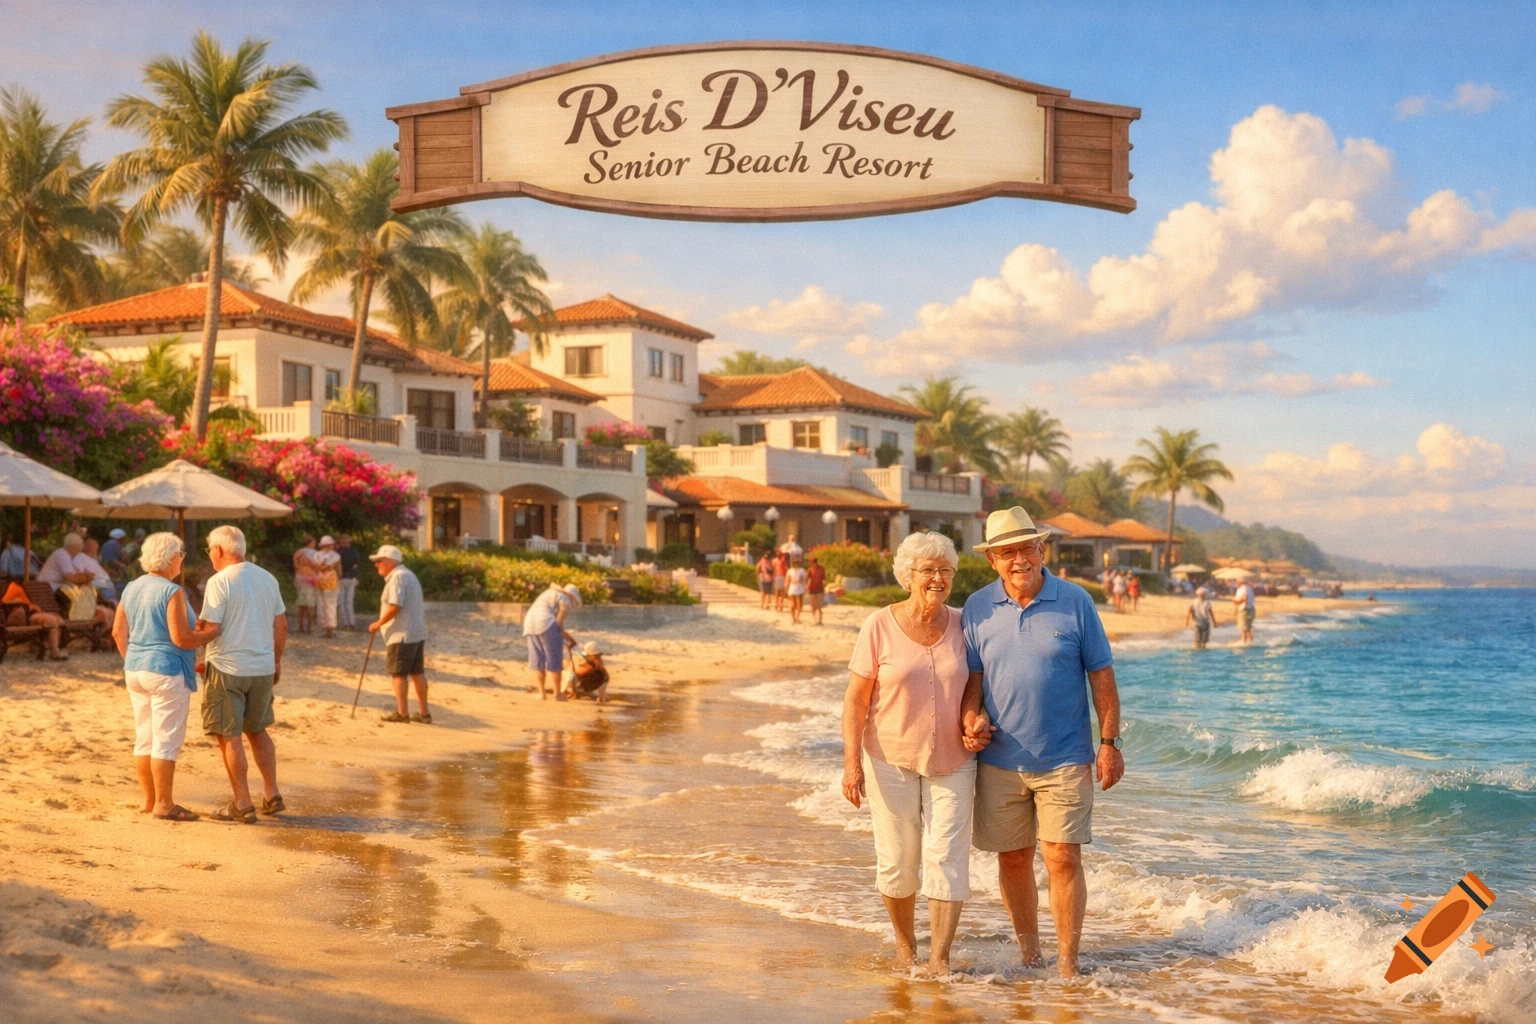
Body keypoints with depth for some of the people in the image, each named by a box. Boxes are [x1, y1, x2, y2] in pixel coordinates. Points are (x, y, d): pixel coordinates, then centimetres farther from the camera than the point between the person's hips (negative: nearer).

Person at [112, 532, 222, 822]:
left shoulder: (131, 589, 9)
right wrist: (216, 631, -7)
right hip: (166, 672, -8)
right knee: (166, 740, -2)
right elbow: (181, 638, -19)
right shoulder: (172, 592, -15)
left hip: (135, 671, 8)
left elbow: (118, 632, 12)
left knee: (144, 738, 13)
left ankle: (149, 800, 19)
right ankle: (164, 804, 1)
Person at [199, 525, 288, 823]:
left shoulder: (220, 581, -12)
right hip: (263, 668, 6)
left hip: (227, 668, -6)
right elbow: (281, 624, 11)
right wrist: (277, 660, 21)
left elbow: (208, 628, -15)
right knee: (258, 730, 20)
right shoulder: (267, 578, 7)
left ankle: (242, 804, 5)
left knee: (229, 736, 3)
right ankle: (272, 795, 20)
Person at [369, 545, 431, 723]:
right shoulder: (409, 575, 18)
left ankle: (402, 712, 1)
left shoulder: (397, 577, -14)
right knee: (417, 672, 10)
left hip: (402, 635, -10)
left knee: (399, 673, -2)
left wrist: (378, 623, -12)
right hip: (417, 633, 10)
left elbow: (394, 606, -23)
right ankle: (424, 712, 12)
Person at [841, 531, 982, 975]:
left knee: (947, 857, -6)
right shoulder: (880, 627, -7)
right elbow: (855, 700, -6)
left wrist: (973, 718, -11)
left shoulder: (962, 625, 2)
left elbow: (974, 683, 11)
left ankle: (939, 958, -3)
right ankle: (905, 944, 28)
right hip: (892, 760, -2)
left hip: (952, 762, 2)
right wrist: (852, 763, -13)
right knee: (897, 861, 6)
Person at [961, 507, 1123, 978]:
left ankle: (1066, 964, 5)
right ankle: (1029, 955, 26)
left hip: (1065, 759, -2)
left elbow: (1101, 674, 0)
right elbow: (970, 675, 8)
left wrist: (1109, 742, -3)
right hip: (1000, 760, 2)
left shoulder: (1075, 601, -3)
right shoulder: (977, 608, 2)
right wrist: (971, 715, -12)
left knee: (1063, 859, -5)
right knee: (1012, 860, 10)